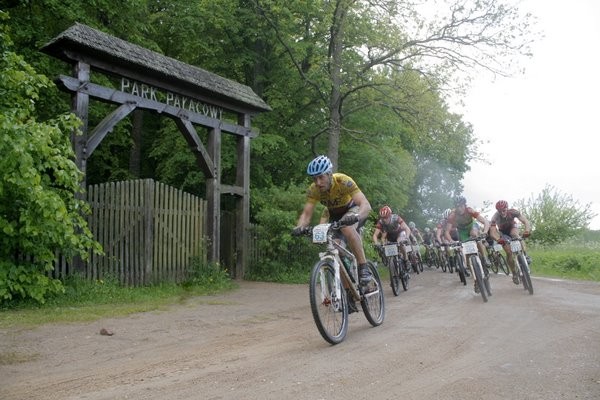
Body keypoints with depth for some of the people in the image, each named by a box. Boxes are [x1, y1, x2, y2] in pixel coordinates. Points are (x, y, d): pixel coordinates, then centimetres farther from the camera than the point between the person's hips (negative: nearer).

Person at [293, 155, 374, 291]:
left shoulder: (343, 181, -34)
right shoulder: (313, 189, -23)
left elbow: (366, 205, -41)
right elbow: (306, 214, -23)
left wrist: (356, 216, -62)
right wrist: (299, 227, -45)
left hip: (353, 209, -4)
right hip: (333, 214, 5)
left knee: (347, 228, -38)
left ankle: (364, 269, -29)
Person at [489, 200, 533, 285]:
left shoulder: (513, 212, -32)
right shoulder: (495, 217, -34)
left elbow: (525, 221, -39)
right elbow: (492, 232, -43)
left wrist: (527, 230, -61)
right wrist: (498, 239, -64)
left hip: (512, 227, 0)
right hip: (503, 232, 0)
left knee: (515, 235, -36)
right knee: (509, 252, -12)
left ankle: (525, 255, -29)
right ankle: (514, 274, 1)